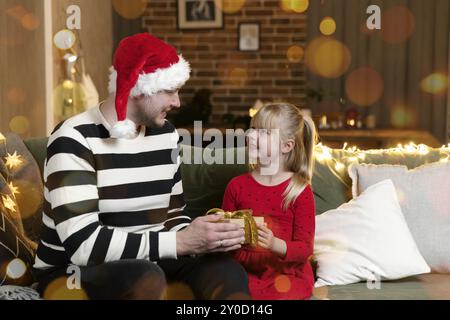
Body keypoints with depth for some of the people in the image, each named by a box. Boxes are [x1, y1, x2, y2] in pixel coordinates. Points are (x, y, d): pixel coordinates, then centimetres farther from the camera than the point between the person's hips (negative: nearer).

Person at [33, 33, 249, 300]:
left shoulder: (166, 134, 5)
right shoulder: (75, 139, -17)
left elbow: (174, 216, 10)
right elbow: (83, 244, -27)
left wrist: (199, 238, -14)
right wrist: (181, 242, -29)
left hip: (147, 261, 5)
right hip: (75, 272, -5)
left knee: (228, 271, -20)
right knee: (147, 278, -35)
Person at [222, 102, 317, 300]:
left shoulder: (300, 191, -4)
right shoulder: (237, 186, 5)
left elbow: (305, 248, -7)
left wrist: (276, 245, -25)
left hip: (287, 274, -2)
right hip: (246, 271, 2)